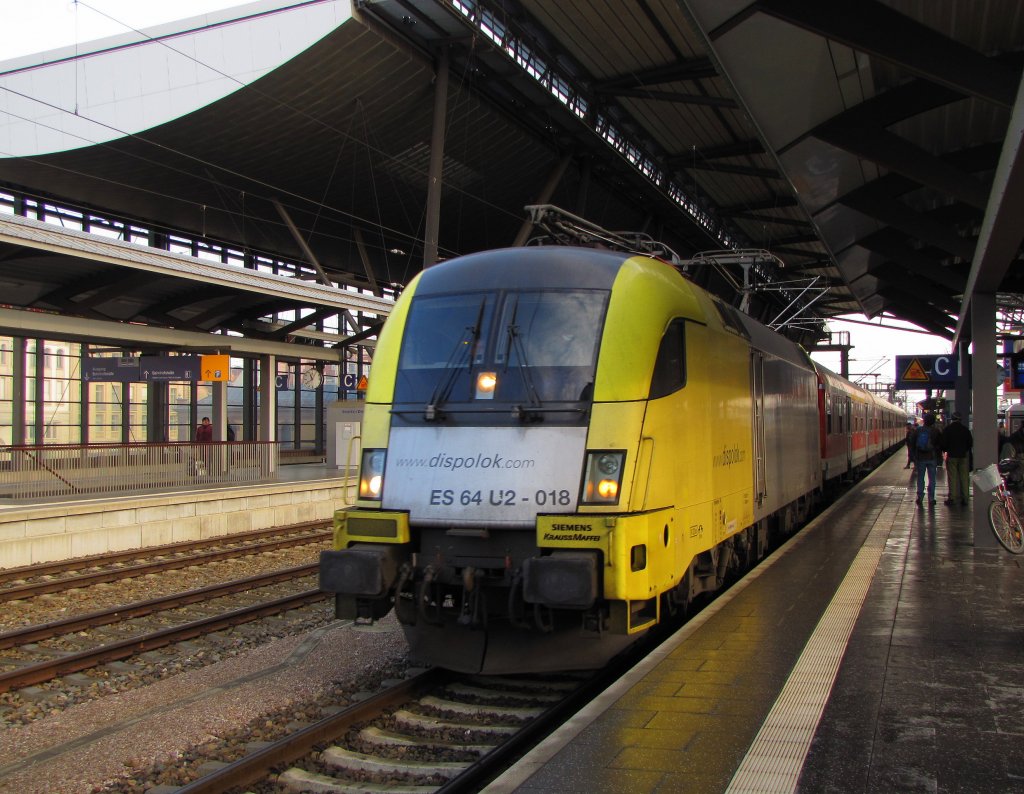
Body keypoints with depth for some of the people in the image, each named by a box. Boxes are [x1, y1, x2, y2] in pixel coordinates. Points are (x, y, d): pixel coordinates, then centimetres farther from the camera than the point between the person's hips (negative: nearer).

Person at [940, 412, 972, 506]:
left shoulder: (947, 429, -5)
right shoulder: (965, 429, 3)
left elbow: (942, 443, -7)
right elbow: (970, 443, 6)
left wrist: (946, 450, 11)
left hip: (952, 456, -2)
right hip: (964, 456, 2)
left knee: (952, 477, -1)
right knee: (964, 477, 6)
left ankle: (952, 498, -2)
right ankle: (964, 498, 8)